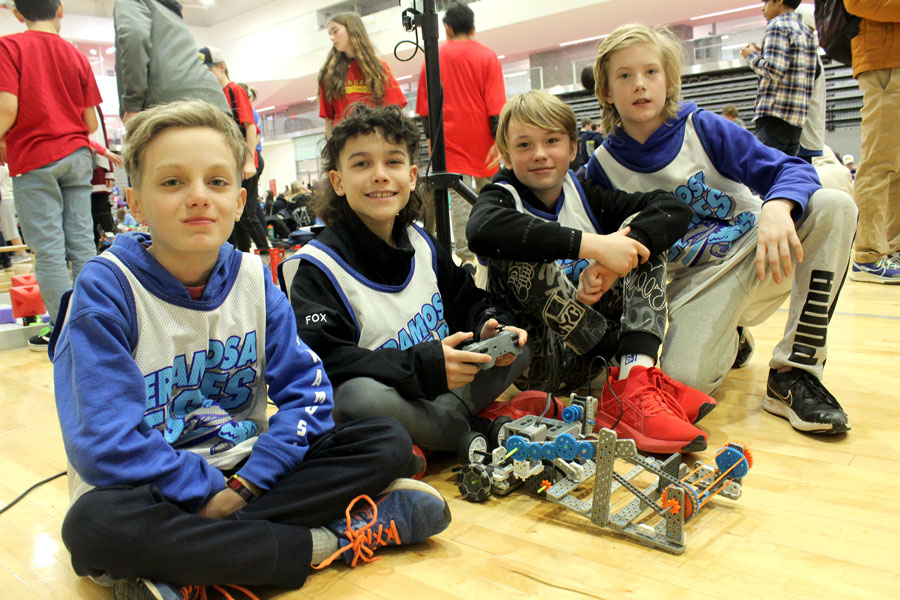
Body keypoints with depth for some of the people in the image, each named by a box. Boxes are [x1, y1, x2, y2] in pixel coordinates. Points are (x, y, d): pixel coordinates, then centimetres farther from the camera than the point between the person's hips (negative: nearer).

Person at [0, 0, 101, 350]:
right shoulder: (77, 57, 9)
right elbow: (91, 123, 6)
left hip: (34, 159, -4)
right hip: (77, 155, 4)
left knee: (48, 249, -1)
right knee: (81, 242, 6)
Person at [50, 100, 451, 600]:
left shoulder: (252, 277, -1)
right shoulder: (106, 288, -14)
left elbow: (307, 389, -7)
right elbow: (106, 442, -21)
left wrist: (243, 486, -17)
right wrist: (210, 492, -18)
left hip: (243, 471, 4)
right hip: (152, 492, -3)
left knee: (388, 443, -11)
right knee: (97, 525, -38)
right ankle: (335, 538, -24)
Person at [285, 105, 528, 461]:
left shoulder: (421, 244, 8)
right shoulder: (320, 268, -12)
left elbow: (467, 302, 18)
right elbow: (322, 362, -24)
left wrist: (489, 328, -7)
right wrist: (422, 366, -31)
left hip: (444, 389, 6)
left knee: (517, 343, 1)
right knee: (360, 397, -38)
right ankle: (475, 429, -13)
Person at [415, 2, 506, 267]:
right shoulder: (487, 56, 1)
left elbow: (425, 107, 5)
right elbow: (496, 104, -6)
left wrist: (430, 137, 10)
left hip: (450, 139, 0)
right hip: (481, 141, 0)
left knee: (459, 196, -3)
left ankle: (465, 253, -6)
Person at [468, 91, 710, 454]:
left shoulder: (586, 196, 7)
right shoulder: (503, 195, -4)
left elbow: (675, 208, -5)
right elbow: (481, 230, -31)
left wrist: (620, 248, -25)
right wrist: (593, 245, -34)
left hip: (596, 344, 4)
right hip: (538, 356, -4)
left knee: (643, 230, -5)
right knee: (515, 256, -26)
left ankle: (635, 385, -25)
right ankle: (633, 363, -23)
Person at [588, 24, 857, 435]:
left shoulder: (702, 127, -6)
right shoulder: (604, 166, -2)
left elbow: (792, 170, -12)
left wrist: (777, 207, -35)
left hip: (761, 251, 1)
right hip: (700, 284, -1)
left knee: (833, 206, -27)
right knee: (683, 381, -28)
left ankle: (794, 376, -22)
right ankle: (731, 340, 13)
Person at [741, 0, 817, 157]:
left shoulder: (777, 25, -3)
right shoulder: (807, 31, 23)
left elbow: (775, 69, -15)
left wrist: (752, 56, 3)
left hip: (775, 116, -9)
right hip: (797, 121, 9)